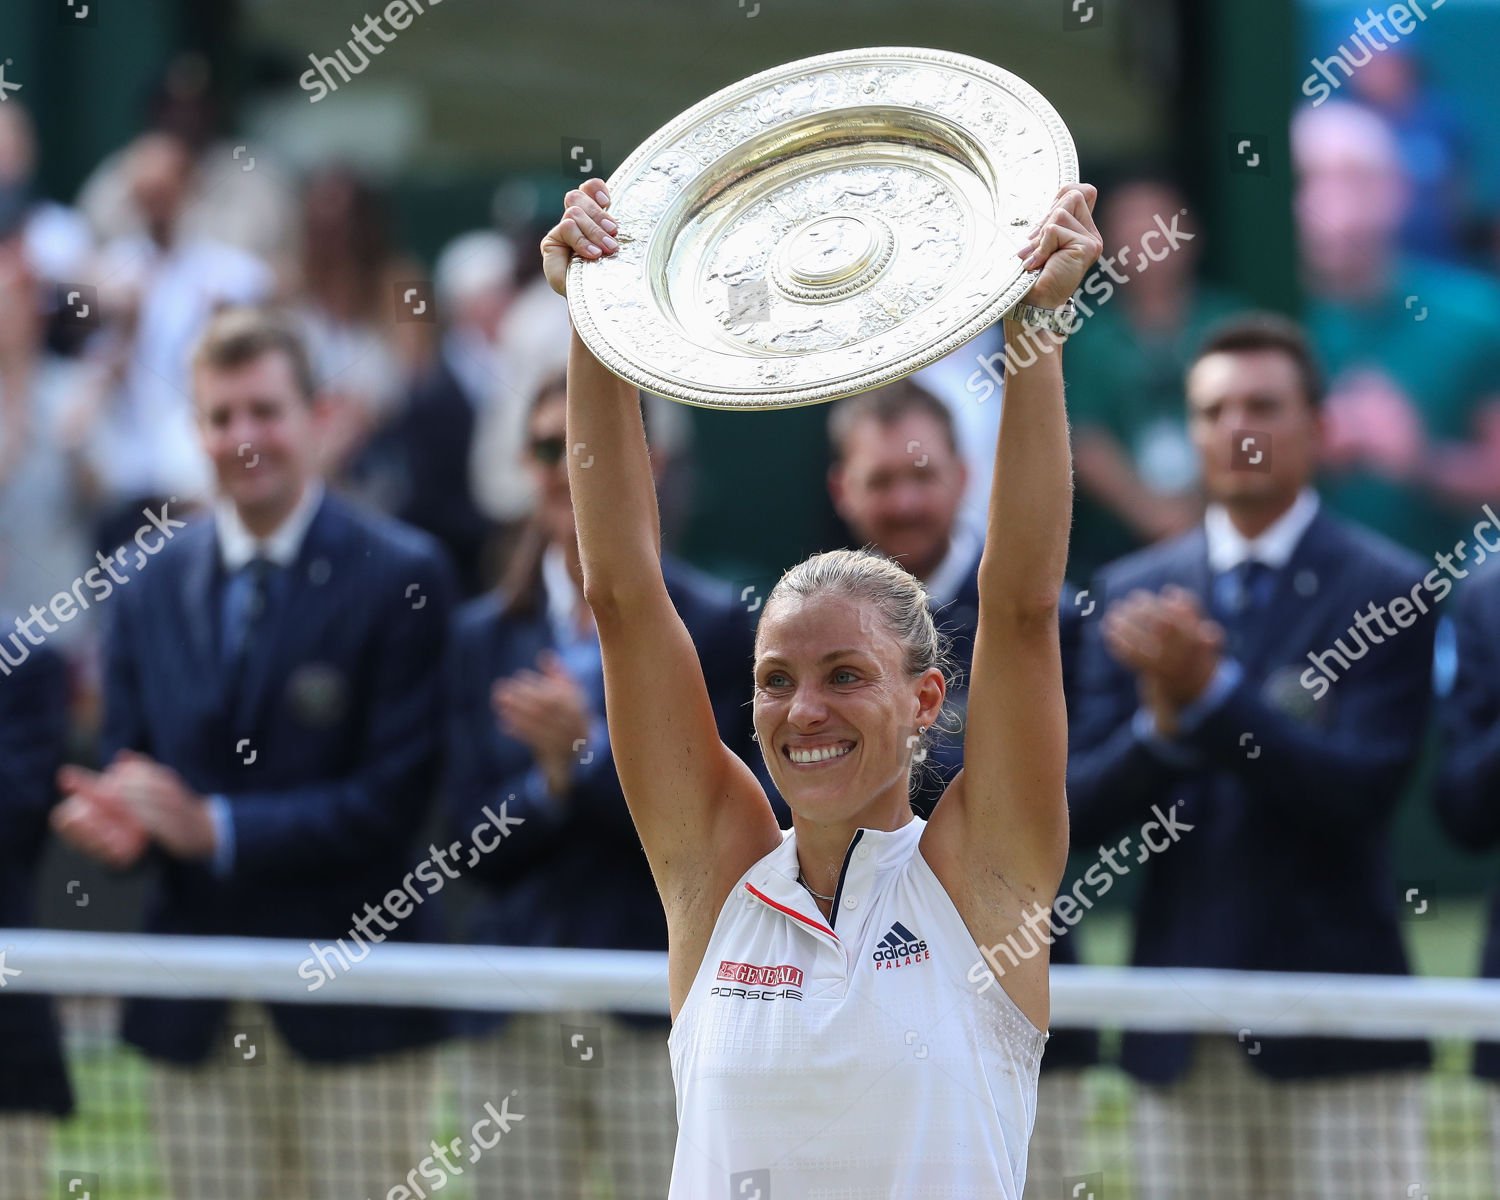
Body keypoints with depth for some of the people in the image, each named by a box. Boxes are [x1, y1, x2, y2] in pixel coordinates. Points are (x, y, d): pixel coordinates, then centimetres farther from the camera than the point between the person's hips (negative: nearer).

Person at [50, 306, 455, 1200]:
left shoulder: (400, 576, -6)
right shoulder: (154, 581, 11)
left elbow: (393, 798, -12)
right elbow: (128, 758, 14)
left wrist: (215, 828, -19)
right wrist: (114, 817, -11)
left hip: (349, 994, -4)